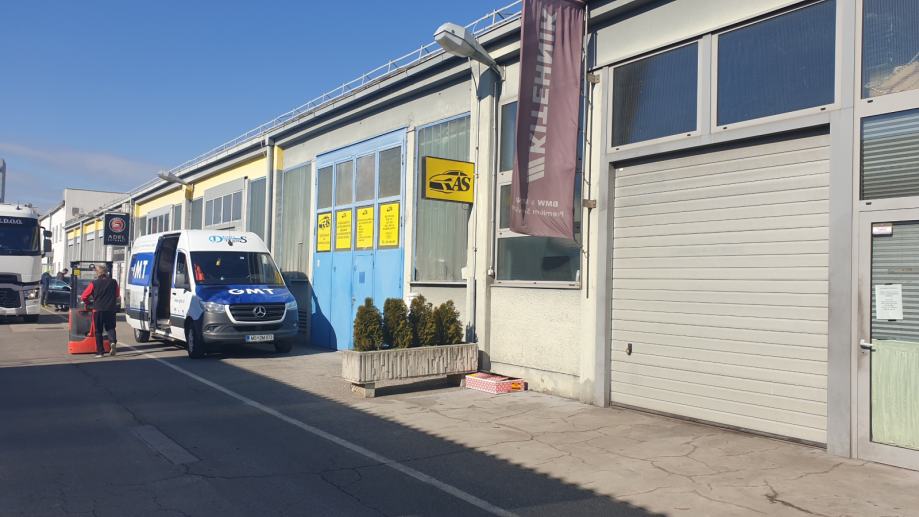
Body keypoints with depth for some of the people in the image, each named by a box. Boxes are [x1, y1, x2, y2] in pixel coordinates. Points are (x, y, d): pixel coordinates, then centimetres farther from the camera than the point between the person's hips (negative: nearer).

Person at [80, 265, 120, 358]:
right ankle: (113, 341, -15)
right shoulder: (113, 282, 4)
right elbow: (117, 295, 18)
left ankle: (100, 352, 8)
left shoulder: (94, 283, -4)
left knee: (98, 331, 9)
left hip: (98, 310, -2)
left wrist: (87, 302, 21)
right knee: (110, 327, 15)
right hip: (111, 309, 2)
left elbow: (84, 297, 1)